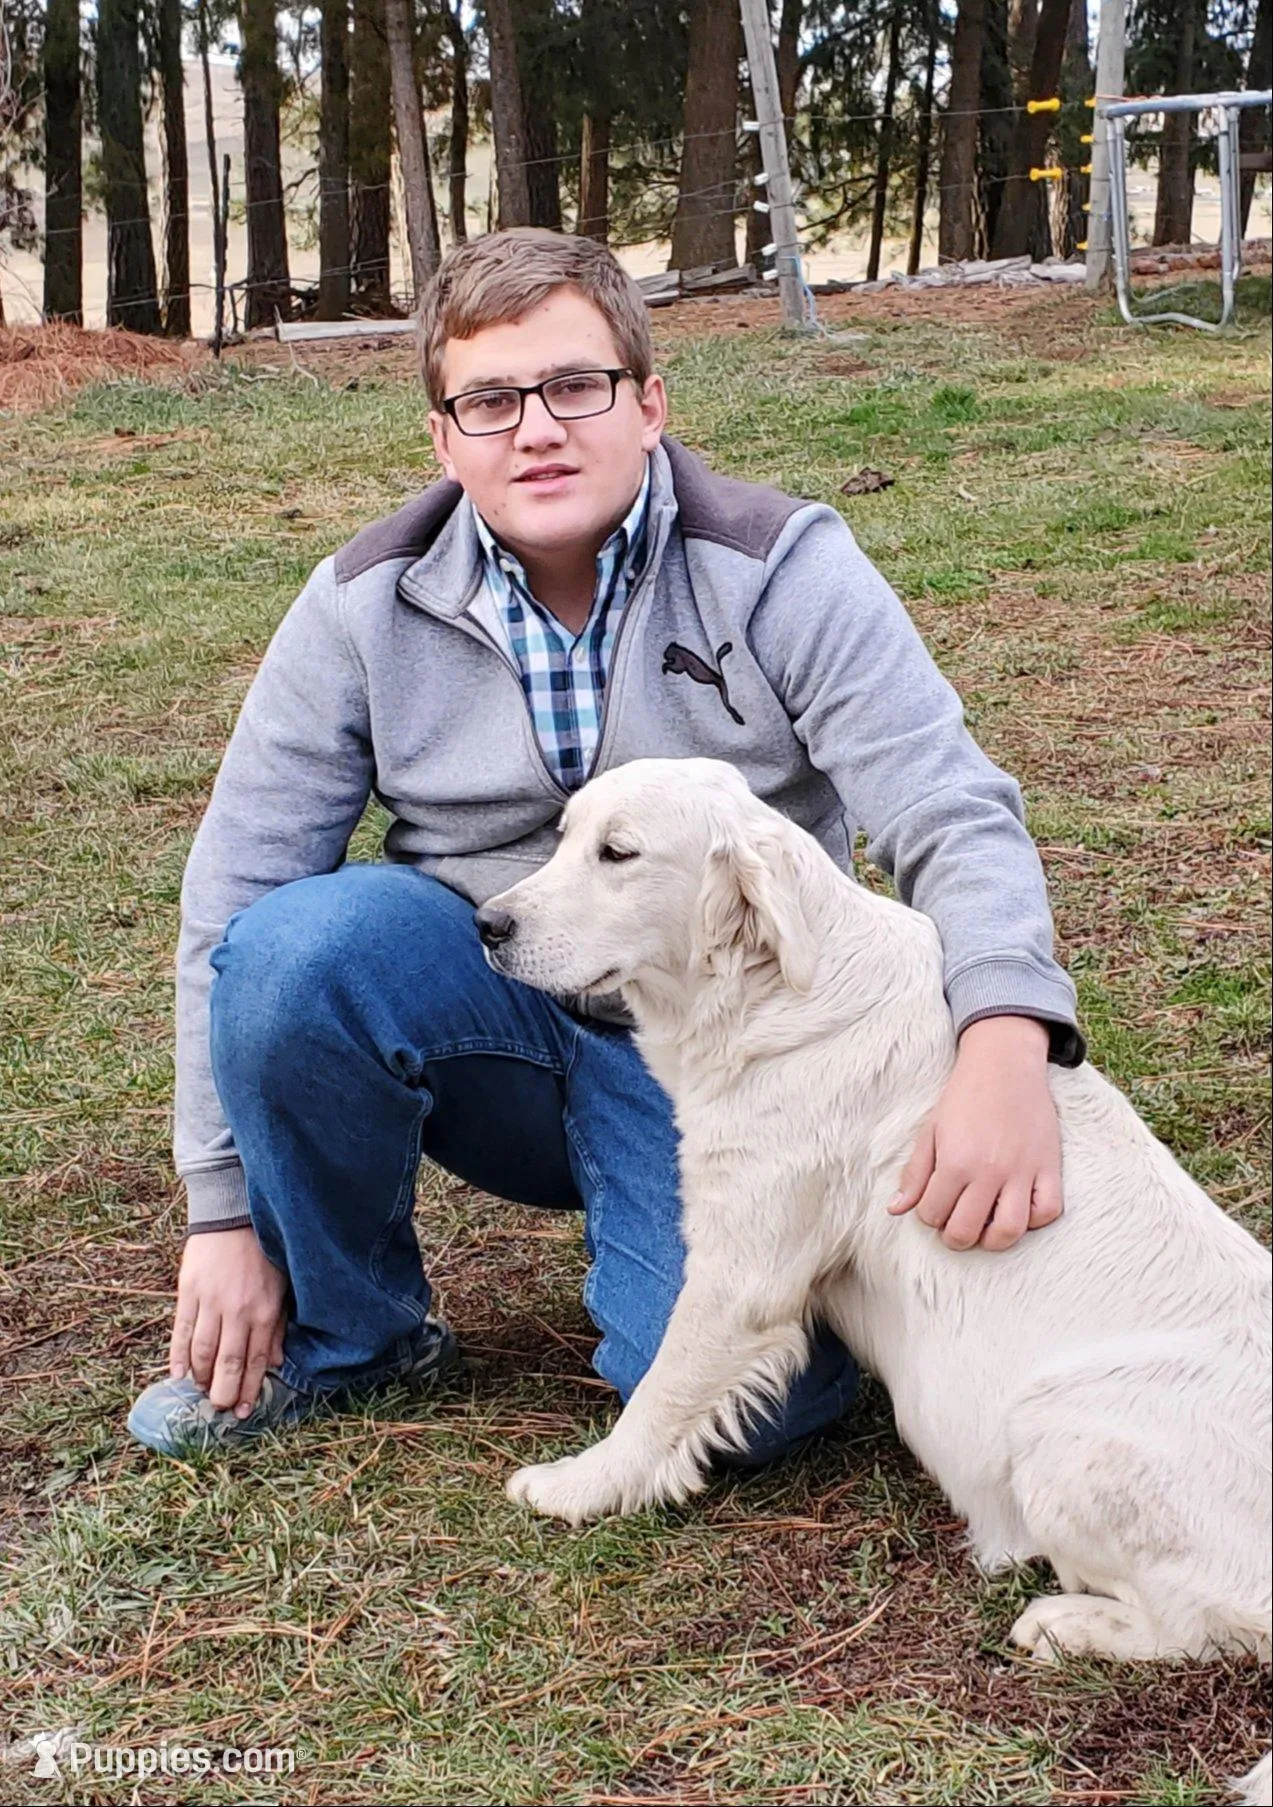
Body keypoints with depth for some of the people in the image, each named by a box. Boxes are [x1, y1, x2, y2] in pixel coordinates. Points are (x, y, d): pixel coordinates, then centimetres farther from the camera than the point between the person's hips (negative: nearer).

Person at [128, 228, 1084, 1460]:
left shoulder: (784, 572, -11)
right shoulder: (369, 605, -6)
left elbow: (954, 816, -18)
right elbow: (237, 884, -5)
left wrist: (1006, 1043, -40)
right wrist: (224, 1210, -7)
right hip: (484, 1020, 2)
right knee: (295, 941, -30)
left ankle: (635, 1241, 11)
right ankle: (343, 1329, -4)